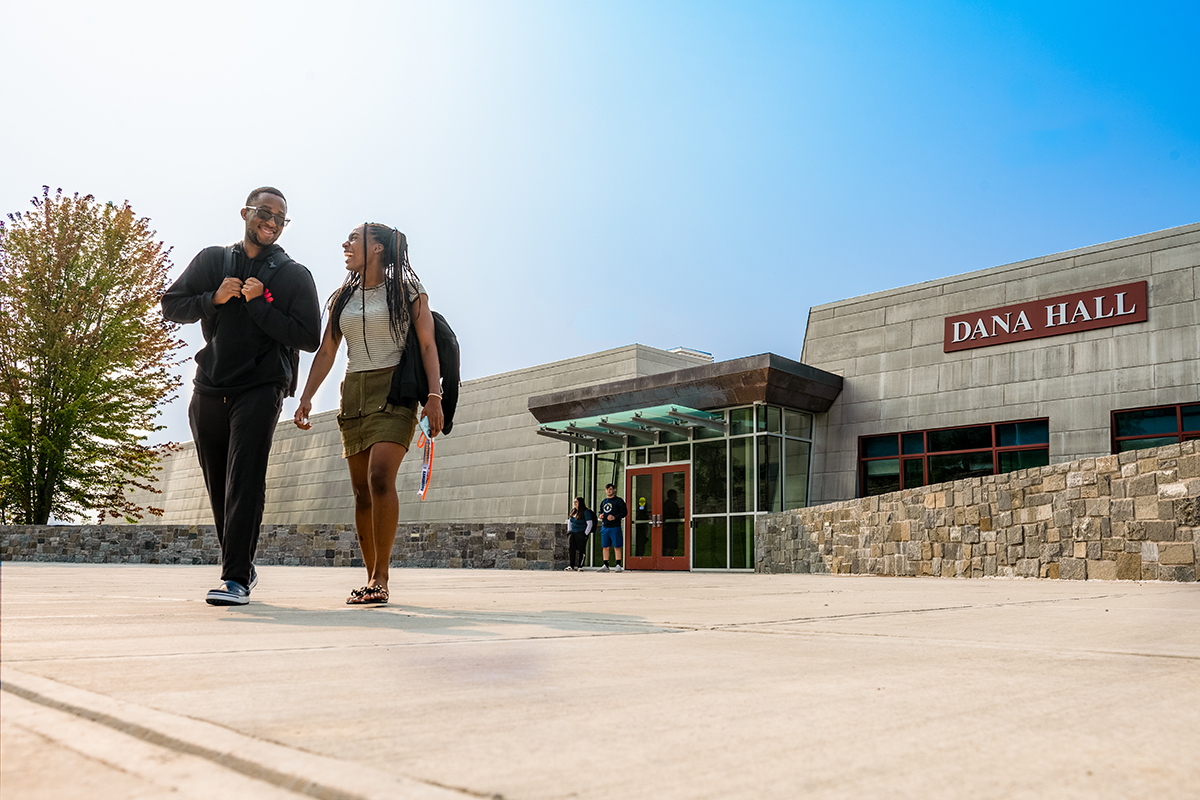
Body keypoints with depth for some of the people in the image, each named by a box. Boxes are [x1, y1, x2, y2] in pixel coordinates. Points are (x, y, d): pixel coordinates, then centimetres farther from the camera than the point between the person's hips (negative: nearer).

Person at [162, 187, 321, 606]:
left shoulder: (294, 275, 6)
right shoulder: (212, 260, 14)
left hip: (260, 389, -4)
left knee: (245, 480, -16)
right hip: (208, 389, 4)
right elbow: (171, 306, 12)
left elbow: (309, 337, -3)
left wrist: (258, 304, -12)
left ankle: (236, 580, -17)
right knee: (218, 487, 9)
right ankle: (240, 567, 25)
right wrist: (214, 299, -6)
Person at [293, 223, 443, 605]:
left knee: (380, 477, -22)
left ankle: (381, 577, -17)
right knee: (361, 490, 2)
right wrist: (306, 398, 5)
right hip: (353, 393, 5)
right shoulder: (342, 298, 17)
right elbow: (326, 352, 15)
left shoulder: (407, 291, 3)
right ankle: (372, 579, 9)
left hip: (395, 391, -5)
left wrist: (434, 395, -14)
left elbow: (428, 345, -3)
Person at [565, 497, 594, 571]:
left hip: (581, 533, -5)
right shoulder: (573, 510, 11)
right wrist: (569, 530, 14)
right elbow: (569, 521, 23)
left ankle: (580, 566, 2)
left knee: (581, 550, -3)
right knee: (571, 548, -7)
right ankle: (571, 565, -3)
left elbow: (590, 524, -10)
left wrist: (585, 534, -13)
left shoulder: (585, 512, -8)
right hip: (572, 532, 5)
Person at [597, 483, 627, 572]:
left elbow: (624, 512, -8)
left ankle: (618, 565, 0)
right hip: (604, 527, 6)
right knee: (605, 547, 7)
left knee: (617, 547, -4)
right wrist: (600, 516, 5)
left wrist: (615, 517, -20)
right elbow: (601, 511, 28)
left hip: (615, 527, -6)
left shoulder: (619, 501, -2)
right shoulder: (603, 502, 17)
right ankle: (605, 565, 14)